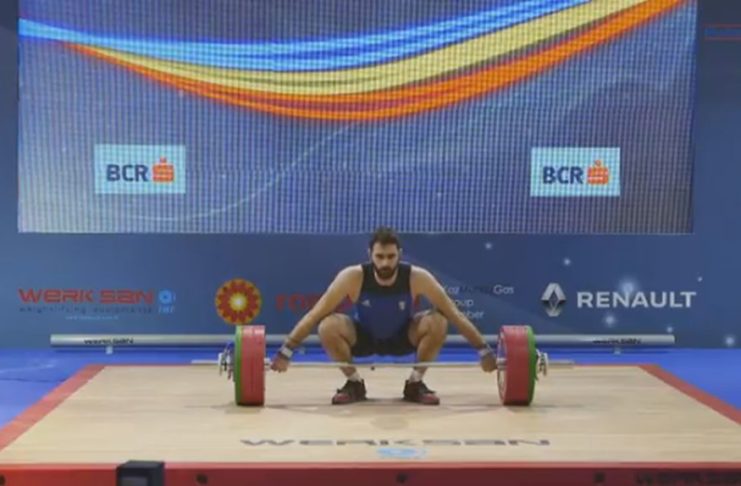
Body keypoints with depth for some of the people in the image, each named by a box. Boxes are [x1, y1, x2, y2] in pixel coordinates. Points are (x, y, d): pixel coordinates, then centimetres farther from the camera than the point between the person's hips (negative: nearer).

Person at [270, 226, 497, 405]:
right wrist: (285, 351, -26)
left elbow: (455, 314, -21)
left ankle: (415, 383, -7)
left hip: (402, 339, 1)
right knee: (328, 327, -32)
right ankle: (354, 383, -7)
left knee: (437, 322, -30)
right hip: (363, 339, 0)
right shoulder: (353, 276, -30)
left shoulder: (417, 277, -29)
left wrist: (484, 350, -22)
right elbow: (315, 314, -24)